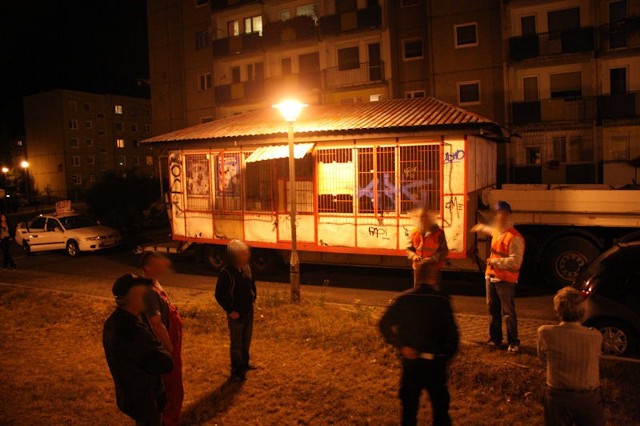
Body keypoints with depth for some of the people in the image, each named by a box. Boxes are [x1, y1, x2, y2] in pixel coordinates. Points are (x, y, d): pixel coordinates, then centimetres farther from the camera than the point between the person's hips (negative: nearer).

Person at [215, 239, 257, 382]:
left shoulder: (246, 268, -2)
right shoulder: (226, 273, -23)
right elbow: (219, 294, -19)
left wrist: (253, 298, 6)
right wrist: (230, 311, -17)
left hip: (249, 311, 7)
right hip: (236, 314, -6)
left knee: (246, 341, 22)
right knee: (236, 344, 6)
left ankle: (244, 364, 41)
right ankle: (236, 371, 21)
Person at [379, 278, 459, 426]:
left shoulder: (404, 299, -4)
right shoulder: (442, 300, -11)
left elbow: (385, 325, -7)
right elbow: (451, 332, -11)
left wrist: (401, 345, -5)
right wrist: (448, 355, 4)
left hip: (411, 360, 2)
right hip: (435, 361, -2)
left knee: (409, 404, 16)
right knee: (440, 406, 15)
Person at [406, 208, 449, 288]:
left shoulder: (438, 233, -5)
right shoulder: (414, 233, 4)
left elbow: (444, 251, -6)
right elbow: (409, 249, 11)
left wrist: (431, 259, -17)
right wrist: (414, 256, -11)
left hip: (433, 269, -3)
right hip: (418, 268, 3)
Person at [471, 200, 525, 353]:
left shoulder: (514, 237, -17)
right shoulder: (497, 231, 9)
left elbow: (515, 261, -24)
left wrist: (495, 261, -19)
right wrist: (481, 227, 54)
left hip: (506, 280, -8)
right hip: (491, 277, 8)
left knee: (508, 312, -2)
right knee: (493, 310, 16)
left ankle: (513, 342, 10)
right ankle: (495, 338, 29)